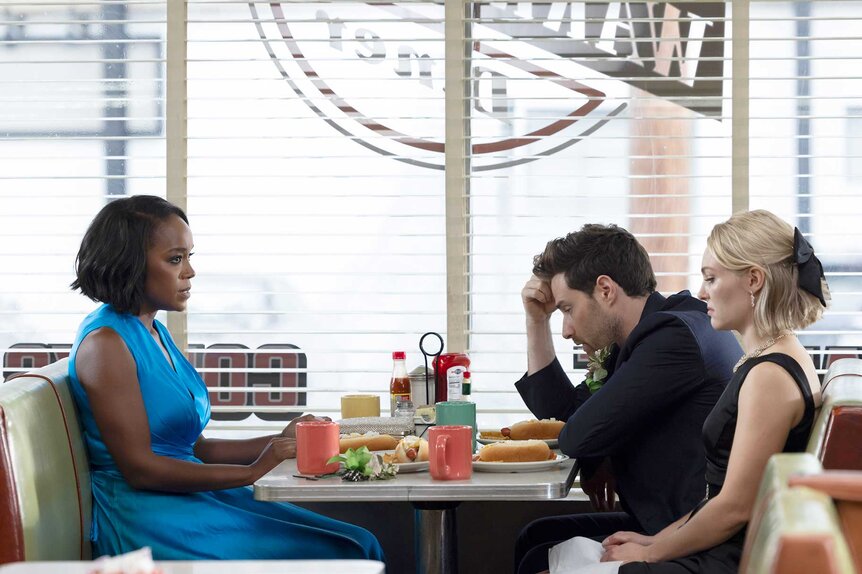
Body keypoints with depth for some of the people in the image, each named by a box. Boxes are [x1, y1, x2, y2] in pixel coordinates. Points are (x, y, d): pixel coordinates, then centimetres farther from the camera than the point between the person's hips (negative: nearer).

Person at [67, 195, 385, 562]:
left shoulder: (154, 333, 17)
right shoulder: (105, 342, -11)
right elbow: (140, 467, -16)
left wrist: (278, 444, 7)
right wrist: (250, 472, -13)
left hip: (194, 499, 9)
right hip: (146, 514, -9)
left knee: (359, 545, -5)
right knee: (331, 557, -20)